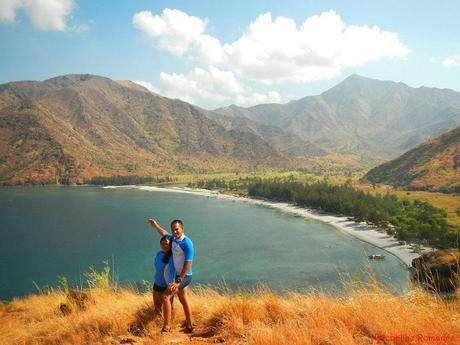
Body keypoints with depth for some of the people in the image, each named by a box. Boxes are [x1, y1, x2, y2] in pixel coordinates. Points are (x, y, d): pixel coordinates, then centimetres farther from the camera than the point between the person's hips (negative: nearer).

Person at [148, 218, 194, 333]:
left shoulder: (187, 243, -23)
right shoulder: (174, 238, 1)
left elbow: (188, 263, -26)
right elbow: (164, 234, 26)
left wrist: (178, 280, -28)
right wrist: (155, 225, 34)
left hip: (184, 276, -9)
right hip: (178, 275, 9)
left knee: (165, 296, -13)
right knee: (183, 300, 16)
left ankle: (166, 327, -6)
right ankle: (189, 327, 28)